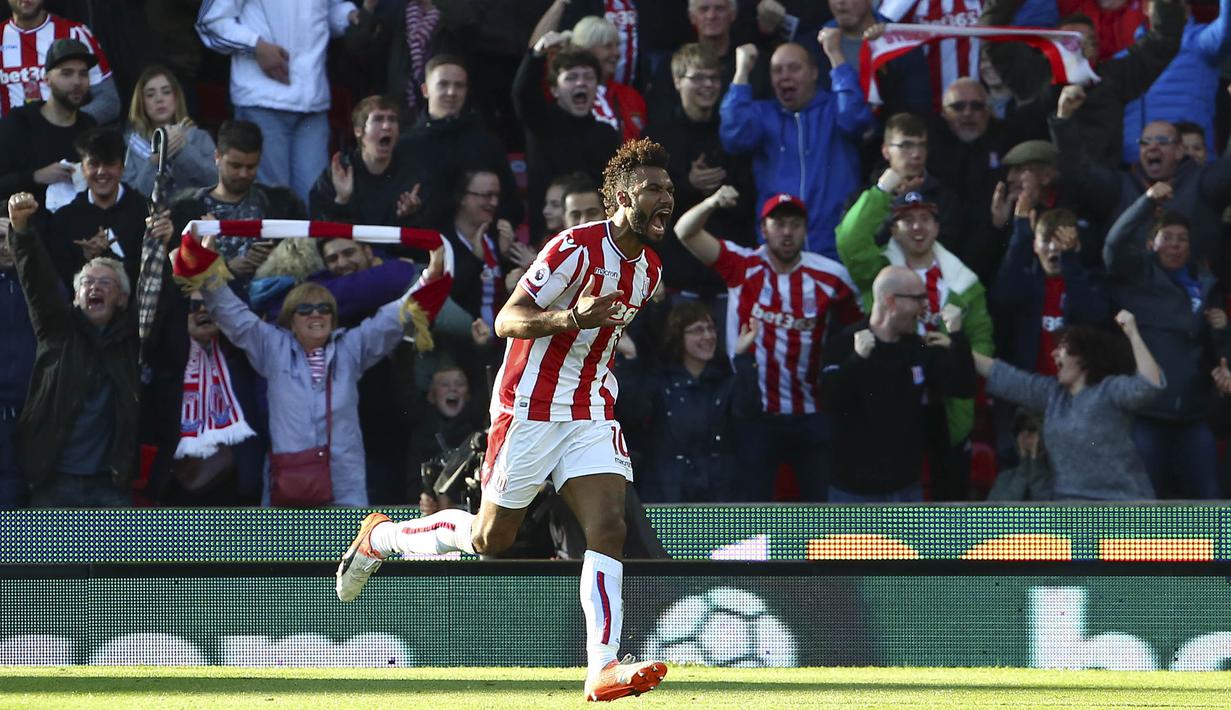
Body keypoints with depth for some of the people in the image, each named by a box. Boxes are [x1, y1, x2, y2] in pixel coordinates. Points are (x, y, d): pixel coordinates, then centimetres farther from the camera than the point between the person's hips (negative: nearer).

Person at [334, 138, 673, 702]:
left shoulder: (648, 270, 9)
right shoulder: (576, 248, -16)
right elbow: (507, 321, -18)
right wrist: (570, 318, -33)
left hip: (591, 413, 6)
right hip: (529, 409, -6)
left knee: (608, 527, -15)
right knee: (490, 539, 5)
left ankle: (602, 667, -23)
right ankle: (380, 539, 31)